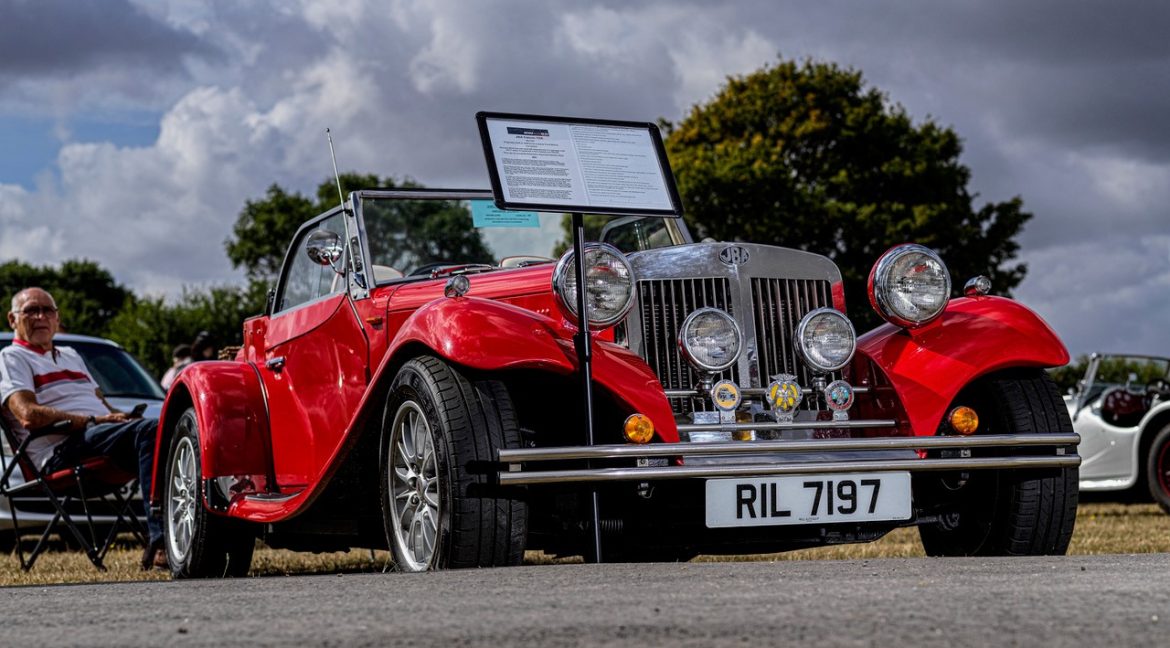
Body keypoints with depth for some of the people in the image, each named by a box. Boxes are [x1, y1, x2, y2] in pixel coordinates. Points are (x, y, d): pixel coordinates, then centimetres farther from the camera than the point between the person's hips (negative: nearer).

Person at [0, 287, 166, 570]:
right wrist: (93, 420, -12)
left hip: (105, 435, 8)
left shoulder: (71, 356, 35)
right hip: (60, 454, -8)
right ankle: (160, 541, -46)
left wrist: (121, 417, 5)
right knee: (151, 430, -33)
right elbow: (29, 415, -8)